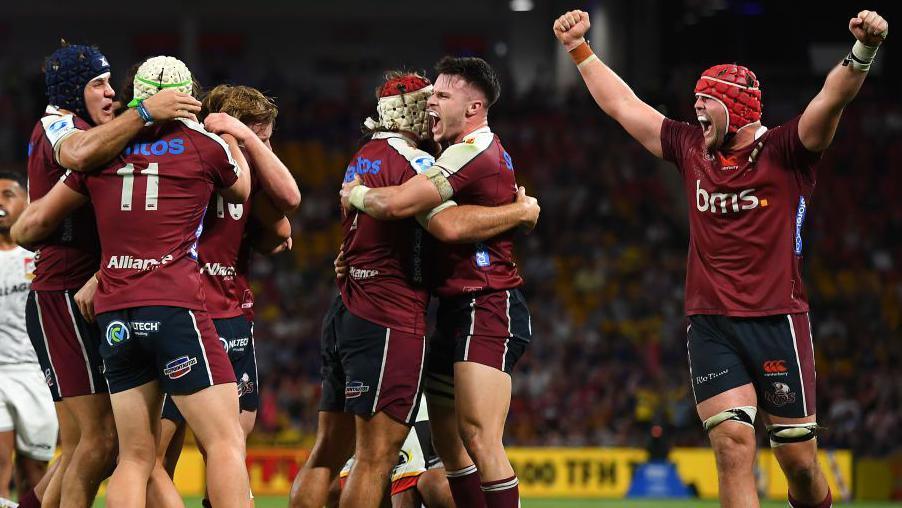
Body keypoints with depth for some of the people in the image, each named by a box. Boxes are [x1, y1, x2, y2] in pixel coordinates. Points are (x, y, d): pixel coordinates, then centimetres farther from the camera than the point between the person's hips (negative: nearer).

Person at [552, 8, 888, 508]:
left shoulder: (784, 151, -1)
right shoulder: (691, 149, 12)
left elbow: (833, 98, -17)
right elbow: (621, 105, 21)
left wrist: (862, 51, -35)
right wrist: (580, 50, 19)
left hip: (778, 322, -3)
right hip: (710, 327, 3)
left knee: (798, 459, 0)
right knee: (733, 445, -13)